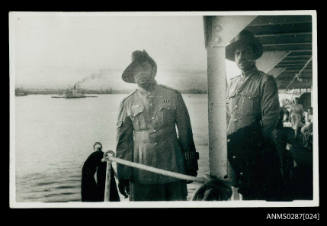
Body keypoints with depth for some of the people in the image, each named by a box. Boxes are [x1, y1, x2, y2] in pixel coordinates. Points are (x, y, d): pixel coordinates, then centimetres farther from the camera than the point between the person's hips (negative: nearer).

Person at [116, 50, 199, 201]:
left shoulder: (173, 96, 5)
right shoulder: (128, 103, 6)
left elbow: (185, 132, 8)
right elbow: (123, 141, 7)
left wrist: (191, 164, 8)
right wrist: (123, 175, 4)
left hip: (172, 168, 0)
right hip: (141, 173, 0)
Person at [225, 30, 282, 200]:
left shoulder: (265, 81, -1)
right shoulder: (232, 83, 17)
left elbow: (271, 116, -9)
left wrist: (254, 140, -13)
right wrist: (226, 139, 6)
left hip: (257, 149, -6)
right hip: (232, 149, 6)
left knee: (258, 195, -2)